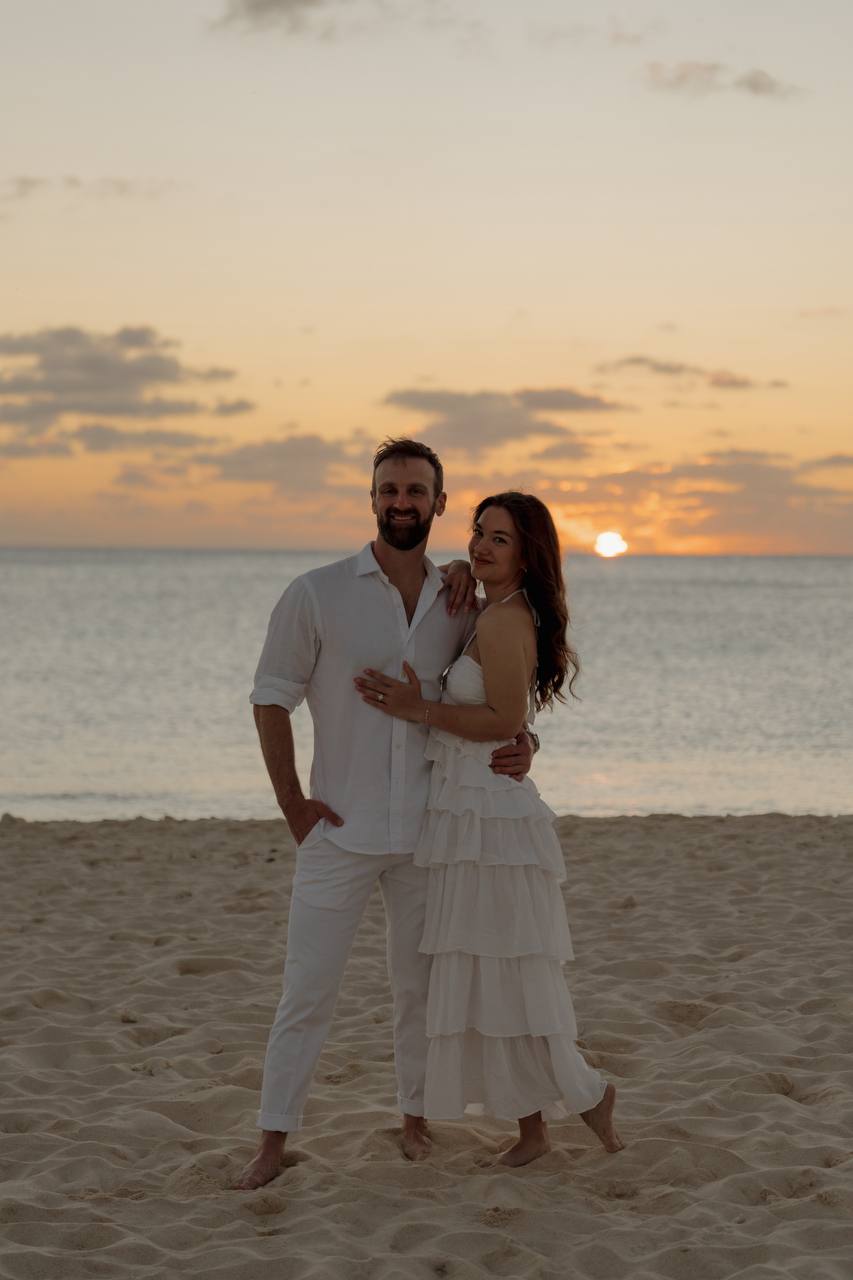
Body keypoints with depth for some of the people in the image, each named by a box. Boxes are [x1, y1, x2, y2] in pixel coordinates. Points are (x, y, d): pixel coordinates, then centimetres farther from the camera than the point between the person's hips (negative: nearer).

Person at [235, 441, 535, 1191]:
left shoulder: (462, 603, 4)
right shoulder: (317, 595, -6)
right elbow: (272, 699, -1)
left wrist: (520, 745, -6)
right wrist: (292, 804, -7)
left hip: (429, 833, 3)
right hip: (340, 832, -3)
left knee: (422, 987, 12)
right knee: (308, 991, -1)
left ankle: (415, 1118, 28)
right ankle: (273, 1144, 6)